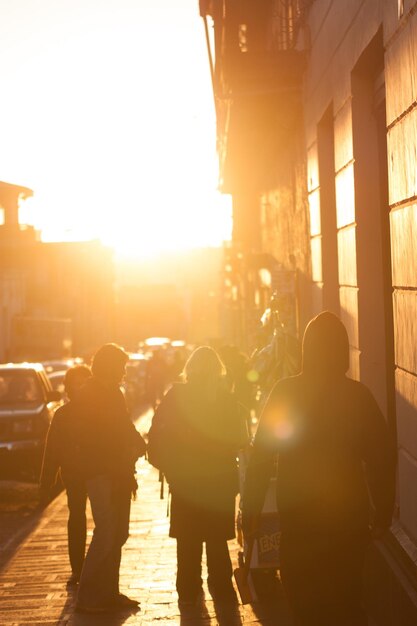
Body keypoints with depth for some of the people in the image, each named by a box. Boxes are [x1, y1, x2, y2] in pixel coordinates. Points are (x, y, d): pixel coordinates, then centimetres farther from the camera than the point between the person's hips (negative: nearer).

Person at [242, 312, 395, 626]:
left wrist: (250, 510, 0)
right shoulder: (359, 395, -8)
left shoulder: (286, 392, -10)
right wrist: (383, 514, 6)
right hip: (349, 518, 1)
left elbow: (261, 456, -8)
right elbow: (382, 459, -5)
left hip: (299, 519, -1)